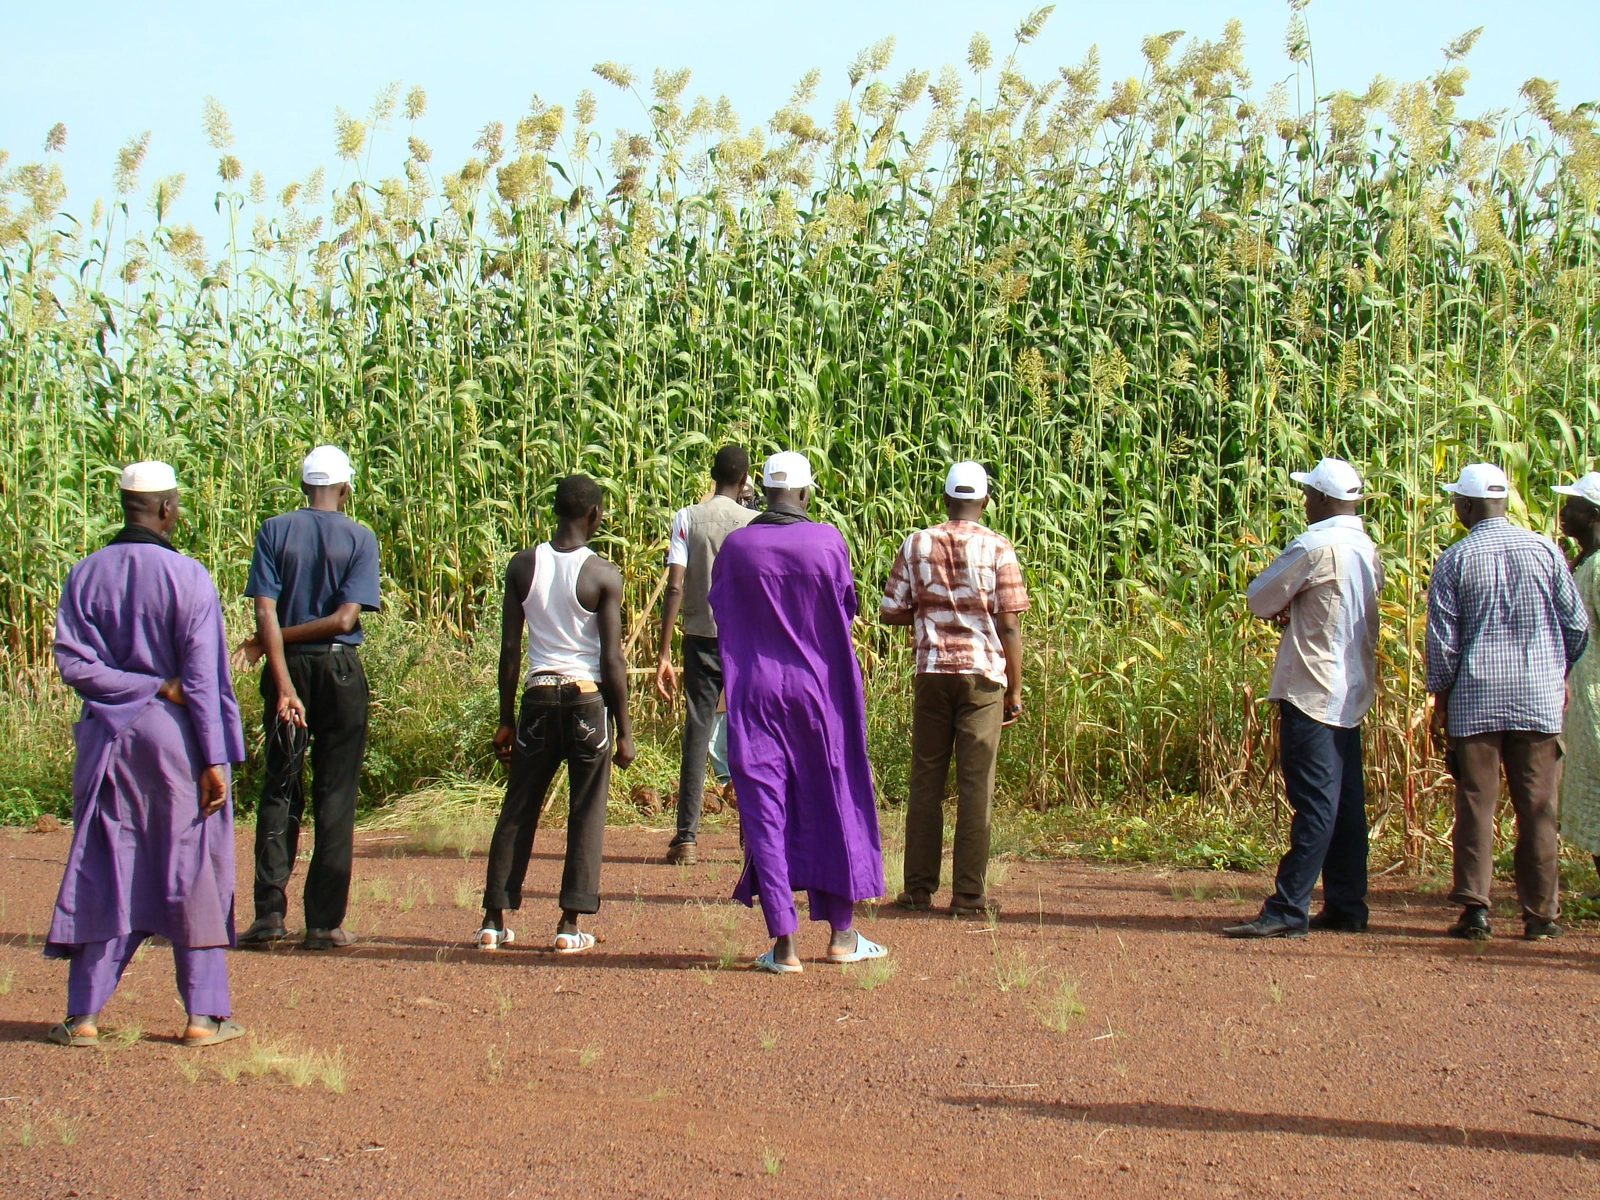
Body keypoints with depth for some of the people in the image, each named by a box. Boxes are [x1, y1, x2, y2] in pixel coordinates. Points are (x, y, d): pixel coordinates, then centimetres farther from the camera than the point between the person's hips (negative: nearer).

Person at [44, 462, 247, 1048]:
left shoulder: (84, 576, 1)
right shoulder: (187, 577, -10)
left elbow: (74, 664, -7)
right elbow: (205, 677, -11)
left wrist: (154, 687, -6)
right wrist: (215, 759, -9)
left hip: (108, 737, 3)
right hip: (176, 737, -3)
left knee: (103, 873, 9)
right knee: (193, 873, 5)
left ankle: (84, 1014, 7)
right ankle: (204, 1015, 6)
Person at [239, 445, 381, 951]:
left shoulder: (274, 531, 1)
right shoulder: (359, 539, -1)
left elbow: (265, 612, -9)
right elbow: (345, 618, -10)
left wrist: (285, 685, -14)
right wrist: (271, 641, -5)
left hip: (288, 667, 1)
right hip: (341, 669, -1)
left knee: (279, 790, 9)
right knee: (336, 795, 3)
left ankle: (270, 911, 1)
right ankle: (325, 921, 1)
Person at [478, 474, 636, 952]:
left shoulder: (522, 566, 2)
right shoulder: (603, 575, -7)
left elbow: (509, 649, 3)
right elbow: (612, 659, -7)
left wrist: (506, 720, 11)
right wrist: (624, 731, -1)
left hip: (538, 697, 3)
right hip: (587, 698, -3)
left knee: (518, 809, 11)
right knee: (586, 813, 5)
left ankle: (494, 919, 12)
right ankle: (570, 923, 3)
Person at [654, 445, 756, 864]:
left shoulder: (687, 518, -2)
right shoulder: (755, 523, -2)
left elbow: (675, 587, -8)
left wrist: (664, 652, -7)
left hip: (701, 637, 0)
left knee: (697, 733, 3)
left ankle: (686, 837, -2)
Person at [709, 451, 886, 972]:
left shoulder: (736, 547, -6)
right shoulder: (828, 541, -7)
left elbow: (719, 615, 6)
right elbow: (847, 611, 4)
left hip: (755, 695, 0)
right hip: (820, 689, 0)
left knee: (765, 812, 2)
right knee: (833, 806, 13)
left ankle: (784, 943, -3)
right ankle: (841, 934, 20)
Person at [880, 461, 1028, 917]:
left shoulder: (916, 546, 2)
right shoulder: (997, 549, -3)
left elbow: (891, 613, 3)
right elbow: (1009, 624, -5)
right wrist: (1015, 690, 2)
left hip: (932, 672, 2)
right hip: (983, 674, -2)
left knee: (926, 781, 9)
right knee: (975, 784, 2)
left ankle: (919, 889, 10)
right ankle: (968, 893, 2)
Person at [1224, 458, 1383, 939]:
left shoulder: (1314, 546, -15)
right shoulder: (1366, 549, 12)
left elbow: (1259, 598, -7)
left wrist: (1280, 609, 13)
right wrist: (1294, 612, 3)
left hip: (1313, 691, -9)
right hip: (1352, 690, 9)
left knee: (1314, 803, -10)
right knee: (1345, 801, 10)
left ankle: (1287, 910, -9)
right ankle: (1346, 906, 14)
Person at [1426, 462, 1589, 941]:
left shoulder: (1455, 561, -2)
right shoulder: (1545, 550, 2)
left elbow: (1442, 640, -1)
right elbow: (1577, 625, 5)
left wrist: (1440, 703, 8)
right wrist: (1562, 674, 21)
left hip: (1476, 701, -1)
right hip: (1541, 700, 1)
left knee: (1475, 805, 4)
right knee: (1538, 808, 5)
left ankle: (1474, 907, 0)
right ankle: (1539, 912, 6)